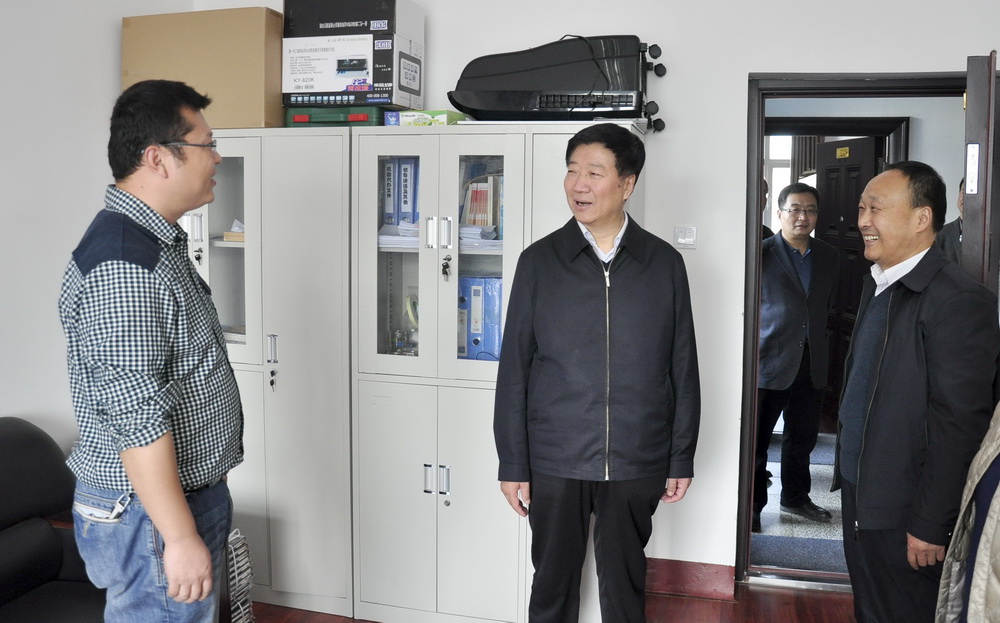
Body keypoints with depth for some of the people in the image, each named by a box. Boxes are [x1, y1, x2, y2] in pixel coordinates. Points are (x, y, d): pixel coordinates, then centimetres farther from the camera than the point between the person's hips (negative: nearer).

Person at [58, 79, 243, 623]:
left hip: (189, 491, 10)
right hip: (150, 514, -10)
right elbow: (136, 415, -27)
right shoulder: (122, 266, -24)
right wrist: (181, 537, -24)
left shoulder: (157, 242, 10)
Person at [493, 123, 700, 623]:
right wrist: (512, 464, -2)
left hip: (636, 462, 1)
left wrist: (682, 459, 4)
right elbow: (514, 370, -1)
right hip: (554, 461, 0)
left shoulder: (664, 264, 0)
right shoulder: (539, 261, -2)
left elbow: (683, 369, 4)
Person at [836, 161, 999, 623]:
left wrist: (930, 525, -19)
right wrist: (848, 475, 13)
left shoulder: (958, 300, -19)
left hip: (903, 515, -8)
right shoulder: (878, 285, 8)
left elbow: (959, 425, -21)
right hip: (859, 498, 8)